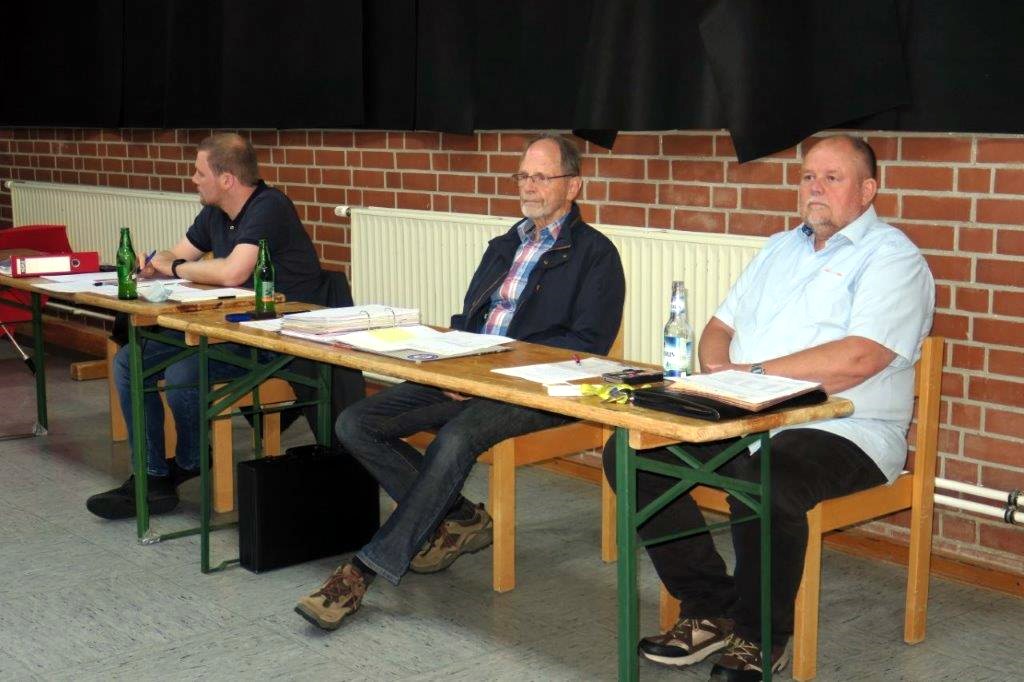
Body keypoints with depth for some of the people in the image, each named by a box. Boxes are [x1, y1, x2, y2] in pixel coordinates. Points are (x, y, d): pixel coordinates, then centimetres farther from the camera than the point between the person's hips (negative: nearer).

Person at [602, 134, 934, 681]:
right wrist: (717, 368, -3)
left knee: (762, 479, -38)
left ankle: (761, 635, -12)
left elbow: (857, 359, -20)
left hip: (843, 431, -7)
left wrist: (751, 374, -16)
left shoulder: (891, 258, -4)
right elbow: (721, 326, 22)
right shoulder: (779, 249, 21)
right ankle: (710, 610, -2)